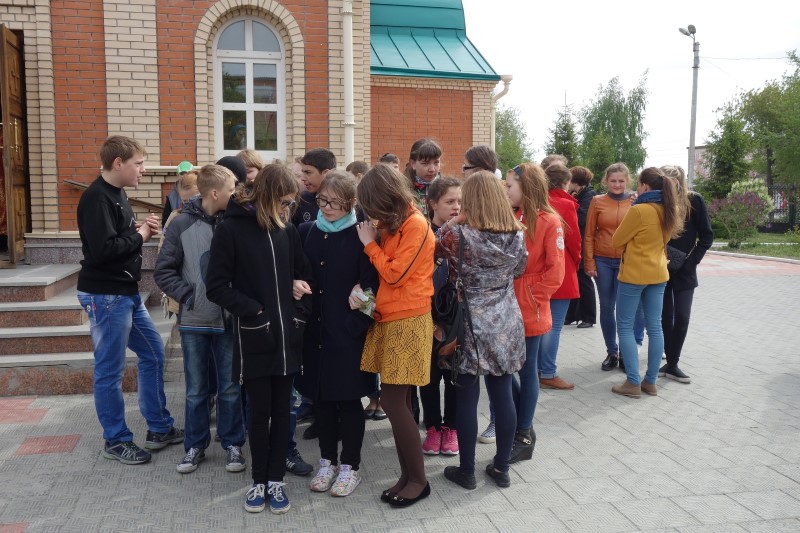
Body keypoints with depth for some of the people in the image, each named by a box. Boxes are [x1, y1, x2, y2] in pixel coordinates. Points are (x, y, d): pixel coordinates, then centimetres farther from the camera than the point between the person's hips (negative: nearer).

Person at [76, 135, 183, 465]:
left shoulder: (117, 194, 12)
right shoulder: (96, 198, -18)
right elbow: (102, 249, -28)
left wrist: (139, 230, -2)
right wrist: (139, 236, -13)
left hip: (128, 293, 10)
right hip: (105, 296, -10)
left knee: (153, 354, 15)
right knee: (110, 371, 2)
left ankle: (159, 428, 27)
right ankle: (116, 441, 18)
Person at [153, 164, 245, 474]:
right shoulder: (183, 224, -4)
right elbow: (163, 271, 0)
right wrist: (188, 296, -9)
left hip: (228, 320, 0)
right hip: (193, 321, 0)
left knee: (230, 388, 10)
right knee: (196, 390, 12)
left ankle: (233, 444, 25)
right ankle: (195, 446, 28)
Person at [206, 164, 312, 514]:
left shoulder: (287, 231, 6)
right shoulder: (230, 229, -7)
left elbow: (304, 275, 15)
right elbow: (216, 286, -8)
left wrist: (301, 312, 1)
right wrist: (252, 311, -15)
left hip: (287, 336, 4)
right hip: (253, 339, -3)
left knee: (281, 410, 10)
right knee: (259, 411, 6)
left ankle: (276, 479, 23)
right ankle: (259, 481, 24)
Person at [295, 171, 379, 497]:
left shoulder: (360, 236, -8)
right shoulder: (306, 232, 6)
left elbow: (370, 284, -10)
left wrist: (358, 323, -17)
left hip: (347, 332, -4)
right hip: (314, 328, 5)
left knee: (348, 398, 6)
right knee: (320, 396, 13)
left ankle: (350, 466, 22)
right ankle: (327, 461, 30)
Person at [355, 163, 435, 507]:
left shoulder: (416, 225, -13)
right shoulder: (391, 225, 13)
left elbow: (394, 274, -16)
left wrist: (370, 243, -6)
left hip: (408, 322, -8)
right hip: (389, 321, 9)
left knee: (392, 401, -6)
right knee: (398, 402, 11)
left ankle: (418, 479, 9)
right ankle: (407, 475, 22)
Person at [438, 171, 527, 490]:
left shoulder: (458, 234, -15)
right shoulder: (517, 235, -1)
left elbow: (433, 246, 3)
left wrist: (454, 222, 8)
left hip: (470, 326, -4)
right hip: (506, 325, 4)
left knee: (467, 398, 6)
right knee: (503, 395, 12)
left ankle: (466, 471, 18)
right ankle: (502, 467, 25)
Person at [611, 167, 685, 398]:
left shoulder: (638, 210, -18)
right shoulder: (670, 210, 3)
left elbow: (616, 241, -8)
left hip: (634, 274, -7)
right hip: (658, 273, 7)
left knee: (625, 327, 2)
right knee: (655, 327, 10)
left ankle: (633, 383, 2)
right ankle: (651, 381, 16)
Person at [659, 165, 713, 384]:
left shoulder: (694, 200, -6)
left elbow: (707, 236, -3)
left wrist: (691, 260, -10)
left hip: (684, 271, -1)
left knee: (681, 318, -3)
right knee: (665, 317, 5)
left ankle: (671, 364, 9)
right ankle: (671, 363, 16)